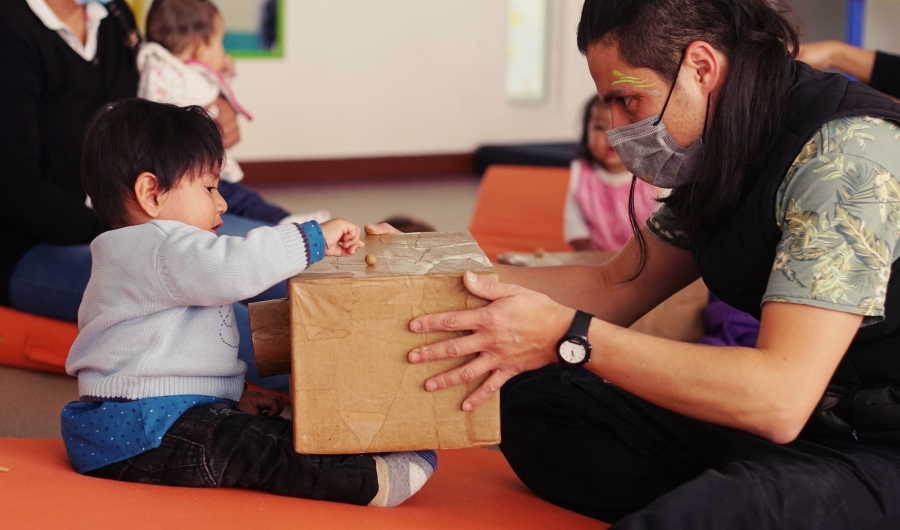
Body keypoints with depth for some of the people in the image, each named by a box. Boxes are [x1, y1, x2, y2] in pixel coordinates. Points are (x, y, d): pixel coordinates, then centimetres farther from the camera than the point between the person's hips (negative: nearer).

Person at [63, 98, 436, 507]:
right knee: (251, 445, -22)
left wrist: (233, 397, 18)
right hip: (136, 432, -12)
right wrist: (313, 239, -22)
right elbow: (231, 268, -33)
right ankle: (372, 481, -30)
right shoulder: (161, 249, -14)